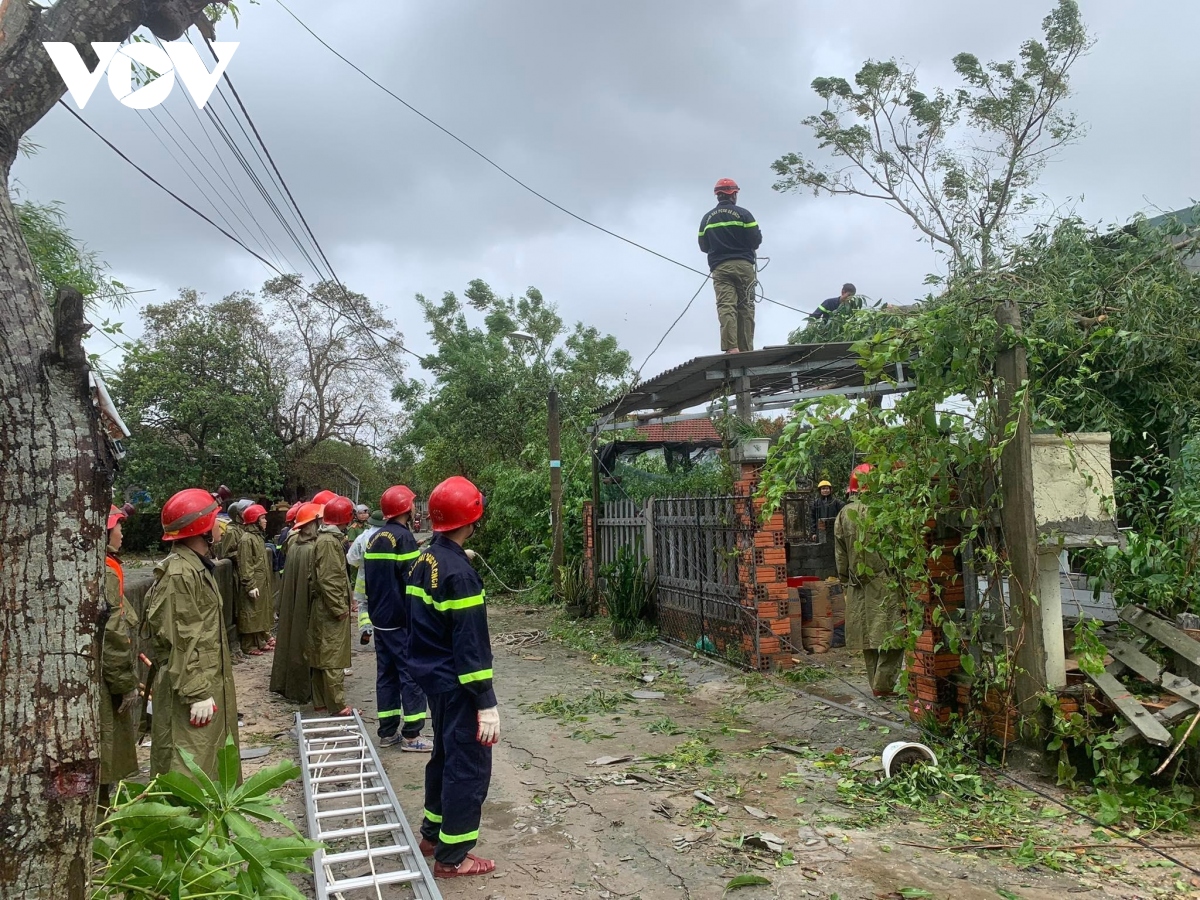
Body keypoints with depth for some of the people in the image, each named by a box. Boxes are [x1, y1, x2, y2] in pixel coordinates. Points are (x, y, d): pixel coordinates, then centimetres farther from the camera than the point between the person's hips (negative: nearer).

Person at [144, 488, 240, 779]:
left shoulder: (197, 566, 12)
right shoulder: (179, 574, -20)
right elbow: (181, 643, -22)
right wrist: (197, 694, -22)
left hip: (209, 682, 10)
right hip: (190, 689, -10)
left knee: (211, 760, 20)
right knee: (190, 769, -3)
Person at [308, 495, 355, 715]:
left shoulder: (327, 538, 13)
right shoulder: (328, 542, -18)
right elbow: (328, 579, -23)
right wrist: (339, 608, -20)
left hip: (324, 609, 10)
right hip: (331, 609, -10)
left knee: (322, 656, 14)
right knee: (333, 657, -4)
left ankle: (320, 702, 22)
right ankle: (337, 706, 2)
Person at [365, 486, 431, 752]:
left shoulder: (375, 539, 12)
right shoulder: (403, 537, -15)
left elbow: (368, 582, 16)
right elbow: (412, 583, -19)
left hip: (380, 620, 8)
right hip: (402, 621, -8)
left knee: (386, 674, 12)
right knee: (412, 675, -2)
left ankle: (388, 732, 17)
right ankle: (411, 735, 1)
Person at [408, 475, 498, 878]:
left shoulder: (423, 562, 5)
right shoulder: (459, 573, -23)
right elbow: (471, 645, -24)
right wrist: (486, 703, -22)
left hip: (432, 676, 9)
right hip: (457, 684, -9)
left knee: (446, 754, 23)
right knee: (469, 766, 3)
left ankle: (433, 834, 37)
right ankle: (452, 857, 13)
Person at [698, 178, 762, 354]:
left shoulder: (707, 218, 11)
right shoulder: (743, 214, 1)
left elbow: (703, 246, 13)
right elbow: (756, 240, -4)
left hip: (719, 267, 1)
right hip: (743, 265, -1)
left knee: (726, 306, -10)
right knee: (745, 307, 2)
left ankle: (731, 347, -27)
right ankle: (746, 349, -5)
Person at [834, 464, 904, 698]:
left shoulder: (843, 515, 5)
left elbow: (840, 554, 10)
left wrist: (845, 579, 20)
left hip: (858, 585, 6)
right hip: (884, 581, -6)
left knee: (868, 634, 12)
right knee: (892, 634, 1)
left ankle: (876, 683, 19)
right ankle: (883, 684, -1)